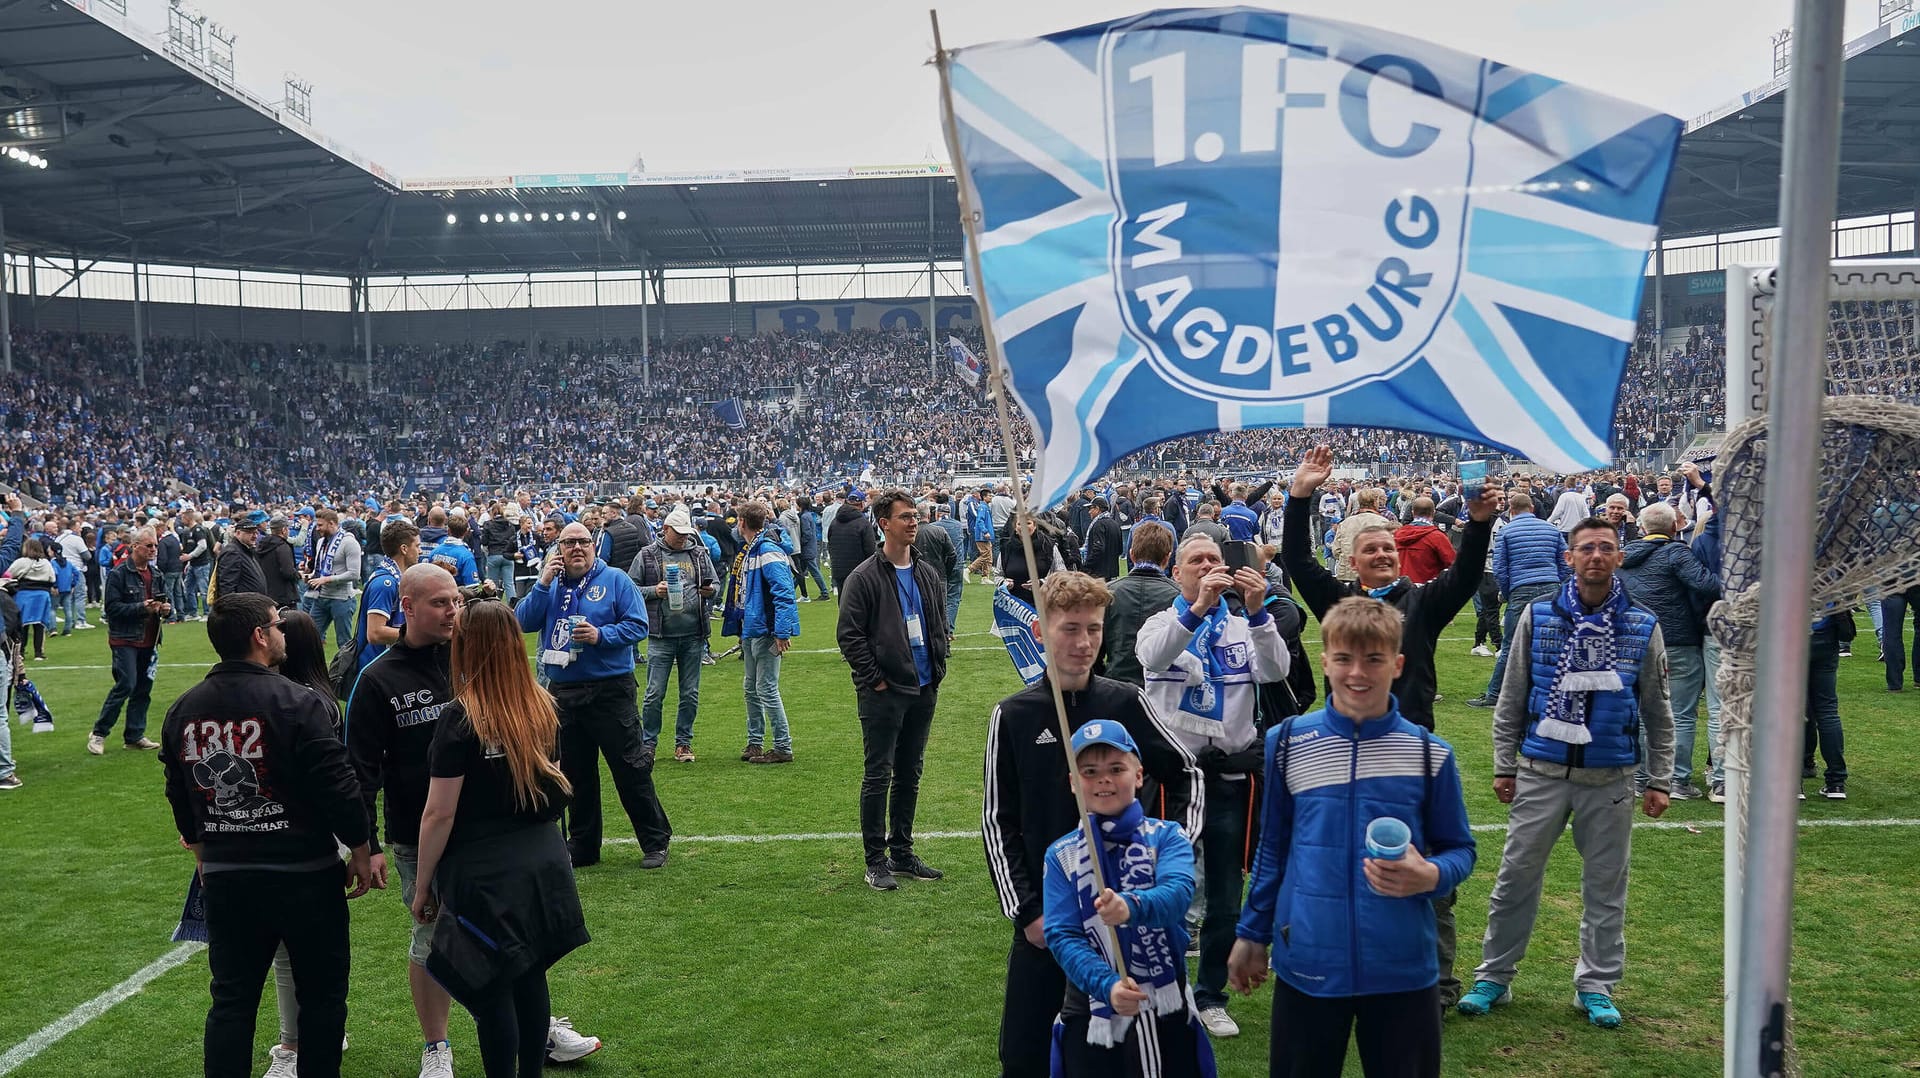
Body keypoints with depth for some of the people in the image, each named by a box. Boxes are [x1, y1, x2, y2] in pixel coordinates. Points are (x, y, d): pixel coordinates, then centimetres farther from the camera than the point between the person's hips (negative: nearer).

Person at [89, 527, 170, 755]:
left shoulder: (156, 574, 13)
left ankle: (135, 736, 17)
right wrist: (141, 608, -21)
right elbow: (112, 607, -13)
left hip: (148, 641, 7)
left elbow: (165, 601, 22)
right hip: (125, 640, -7)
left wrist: (167, 608, -1)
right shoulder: (119, 574, -7)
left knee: (144, 688, 8)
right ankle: (98, 733, 1)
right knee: (126, 685, -12)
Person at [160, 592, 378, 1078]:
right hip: (304, 875, -5)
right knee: (321, 994, 10)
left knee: (231, 1000, 14)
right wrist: (361, 851, -2)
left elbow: (181, 800, 14)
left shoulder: (182, 710, 3)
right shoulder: (299, 705, -17)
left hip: (225, 877, 5)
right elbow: (338, 788, -16)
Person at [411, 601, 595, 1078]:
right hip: (542, 860, 6)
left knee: (492, 990, 7)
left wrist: (423, 886, -4)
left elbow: (439, 813, -15)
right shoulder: (543, 707, 1)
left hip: (483, 872, -6)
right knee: (530, 977, 18)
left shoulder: (461, 718, -16)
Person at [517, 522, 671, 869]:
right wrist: (543, 584, -10)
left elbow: (638, 625, -7)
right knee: (576, 774, 13)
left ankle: (655, 841, 8)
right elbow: (522, 623, -1)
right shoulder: (550, 584, 10)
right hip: (563, 693, 4)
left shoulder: (615, 580, -2)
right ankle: (582, 846, 25)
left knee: (631, 769, -2)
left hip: (610, 691, -4)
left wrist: (600, 635, -21)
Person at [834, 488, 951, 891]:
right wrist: (875, 678, -12)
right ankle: (876, 860, 8)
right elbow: (849, 634, -10)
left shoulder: (928, 574, 10)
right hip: (883, 693, -6)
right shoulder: (864, 577, -9)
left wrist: (937, 670, 8)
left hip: (923, 691, 6)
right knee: (878, 776, 0)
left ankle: (903, 852, 25)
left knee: (910, 774, 14)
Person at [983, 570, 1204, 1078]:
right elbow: (998, 821, 0)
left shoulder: (1128, 703, -4)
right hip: (1045, 913, 0)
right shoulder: (1013, 716, -4)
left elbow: (1187, 775, 8)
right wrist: (1026, 911, -5)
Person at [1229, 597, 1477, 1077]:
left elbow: (1459, 849, 6)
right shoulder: (1285, 744, -1)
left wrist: (1430, 876, -15)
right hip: (1307, 965, 1)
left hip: (1404, 968, 0)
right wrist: (1252, 933, 13)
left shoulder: (1431, 754, -3)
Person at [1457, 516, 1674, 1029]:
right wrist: (1504, 766, 2)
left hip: (1611, 778, 1)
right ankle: (1493, 976, 18)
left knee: (1606, 885, 9)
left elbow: (1657, 713, 7)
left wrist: (1659, 780, 5)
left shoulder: (1643, 627, 1)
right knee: (1516, 876, 5)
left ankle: (1596, 985, 24)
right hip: (1541, 773, 0)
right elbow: (1511, 699, 4)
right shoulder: (1538, 617, -1)